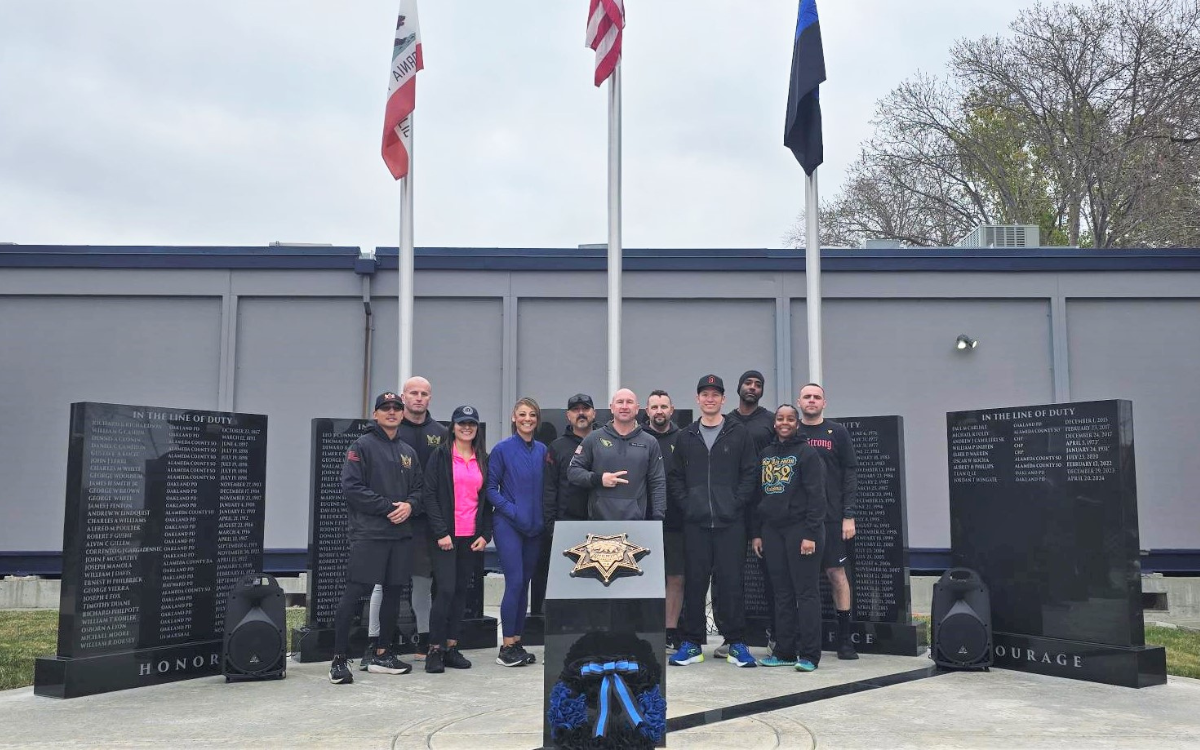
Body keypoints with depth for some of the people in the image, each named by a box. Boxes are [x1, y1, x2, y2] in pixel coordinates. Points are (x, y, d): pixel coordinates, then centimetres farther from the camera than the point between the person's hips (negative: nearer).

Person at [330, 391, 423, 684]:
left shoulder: (408, 452, 17)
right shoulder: (362, 446, -2)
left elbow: (419, 488, 18)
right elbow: (351, 486, -11)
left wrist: (409, 505, -5)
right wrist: (388, 507, -14)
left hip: (401, 533, 7)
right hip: (368, 532, -6)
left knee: (394, 591, 10)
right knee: (354, 592, -9)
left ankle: (382, 654, 22)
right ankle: (339, 659, -3)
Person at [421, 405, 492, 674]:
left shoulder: (483, 460, 12)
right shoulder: (440, 455, -1)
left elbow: (487, 500, 14)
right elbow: (429, 495, -6)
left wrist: (485, 534, 5)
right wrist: (441, 532, -12)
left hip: (471, 537, 5)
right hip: (445, 535, -5)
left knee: (462, 590, 7)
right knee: (446, 589, -10)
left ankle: (451, 647, 15)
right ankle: (435, 649, 0)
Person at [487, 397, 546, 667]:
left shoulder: (542, 450, 9)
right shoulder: (502, 449, -5)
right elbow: (491, 488, -4)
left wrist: (544, 514, 1)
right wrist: (512, 510, -14)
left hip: (535, 526, 5)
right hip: (508, 524, -5)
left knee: (524, 583, 9)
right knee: (515, 582, -10)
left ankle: (517, 642, 17)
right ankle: (507, 647, -2)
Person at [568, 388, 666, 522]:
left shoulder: (650, 443, 9)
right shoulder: (594, 439, 7)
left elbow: (658, 484, 7)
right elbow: (573, 470, 7)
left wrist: (658, 518, -1)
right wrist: (598, 479, -9)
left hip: (637, 522, 1)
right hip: (598, 520, 0)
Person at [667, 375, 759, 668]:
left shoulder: (739, 434, 5)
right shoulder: (685, 436, 11)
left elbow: (750, 473, 2)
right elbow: (675, 476, 11)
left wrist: (736, 503, -7)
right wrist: (686, 503, -2)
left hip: (730, 521, -2)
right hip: (695, 522, 2)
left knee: (730, 581, -1)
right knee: (694, 581, 4)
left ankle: (736, 644, 9)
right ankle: (691, 643, 12)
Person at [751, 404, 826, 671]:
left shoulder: (807, 453, -2)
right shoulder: (765, 455, 15)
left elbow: (816, 495, -8)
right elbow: (759, 495, 17)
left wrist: (811, 534, -15)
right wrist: (756, 533, 11)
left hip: (800, 529, -6)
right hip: (772, 530, 6)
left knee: (806, 592, -4)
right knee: (782, 593, 9)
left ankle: (809, 654, -1)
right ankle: (784, 651, 15)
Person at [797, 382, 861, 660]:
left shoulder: (837, 433, 5)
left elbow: (850, 473, 2)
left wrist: (849, 515, -5)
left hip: (831, 517, -1)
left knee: (837, 574, 1)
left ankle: (845, 638, 9)